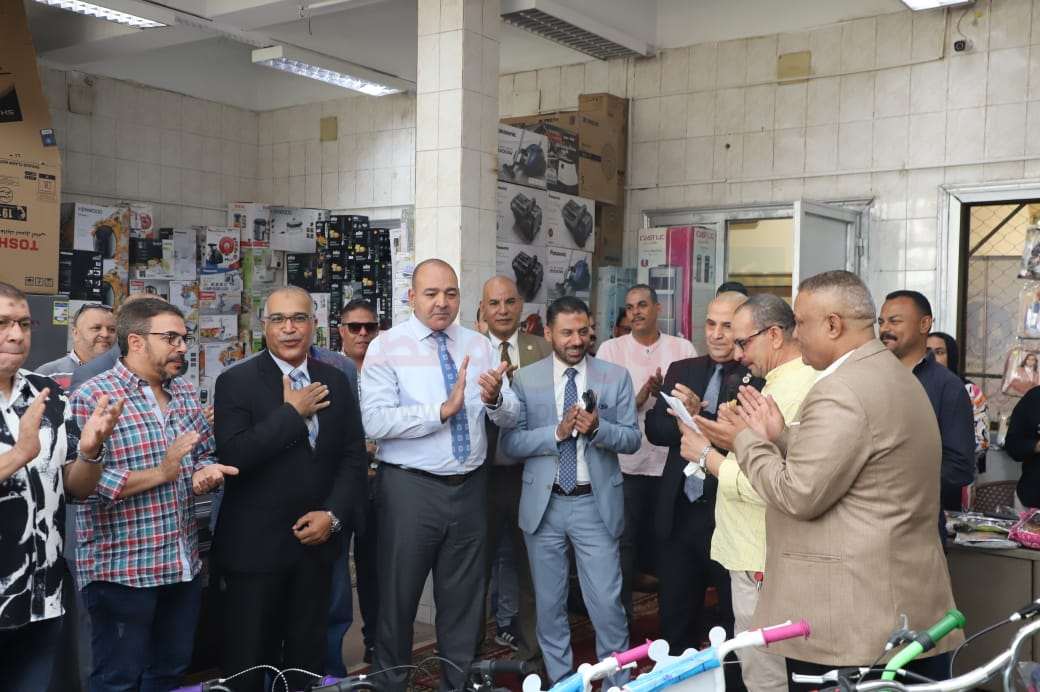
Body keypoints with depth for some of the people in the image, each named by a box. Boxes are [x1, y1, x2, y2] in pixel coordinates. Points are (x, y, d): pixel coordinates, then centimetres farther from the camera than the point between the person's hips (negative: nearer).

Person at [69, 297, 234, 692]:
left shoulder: (185, 393, 10)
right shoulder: (91, 398, -13)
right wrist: (159, 473, -22)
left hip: (183, 565, 7)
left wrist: (205, 473, -6)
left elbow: (205, 454, 17)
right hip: (121, 571, -7)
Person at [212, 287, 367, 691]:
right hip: (254, 544, -4)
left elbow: (354, 457, 6)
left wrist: (333, 514, -8)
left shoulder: (336, 382, 7)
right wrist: (292, 413, -16)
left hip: (316, 540, 4)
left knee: (307, 657, 14)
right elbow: (232, 456, -19)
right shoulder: (236, 382, -6)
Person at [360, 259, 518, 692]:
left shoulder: (479, 345, 6)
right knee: (398, 596, 9)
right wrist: (444, 409, -24)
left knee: (464, 597, 17)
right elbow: (376, 422, -19)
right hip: (409, 488, -4)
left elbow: (511, 417, 1)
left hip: (470, 488, 4)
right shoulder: (387, 347, -6)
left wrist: (495, 399, -21)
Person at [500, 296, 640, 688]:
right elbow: (509, 442, -5)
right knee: (549, 604, 13)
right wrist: (557, 431, -18)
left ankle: (617, 682, 18)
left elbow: (632, 439, -1)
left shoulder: (616, 377, 1)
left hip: (596, 504, -1)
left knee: (607, 604, 0)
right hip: (543, 504, 1)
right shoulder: (525, 379, 1)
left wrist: (597, 427, -20)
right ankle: (560, 680, 29)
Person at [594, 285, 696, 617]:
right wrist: (638, 399, -21)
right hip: (625, 462, -1)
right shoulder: (610, 349, 2)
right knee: (624, 546, 7)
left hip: (671, 462, 1)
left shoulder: (683, 348, 4)